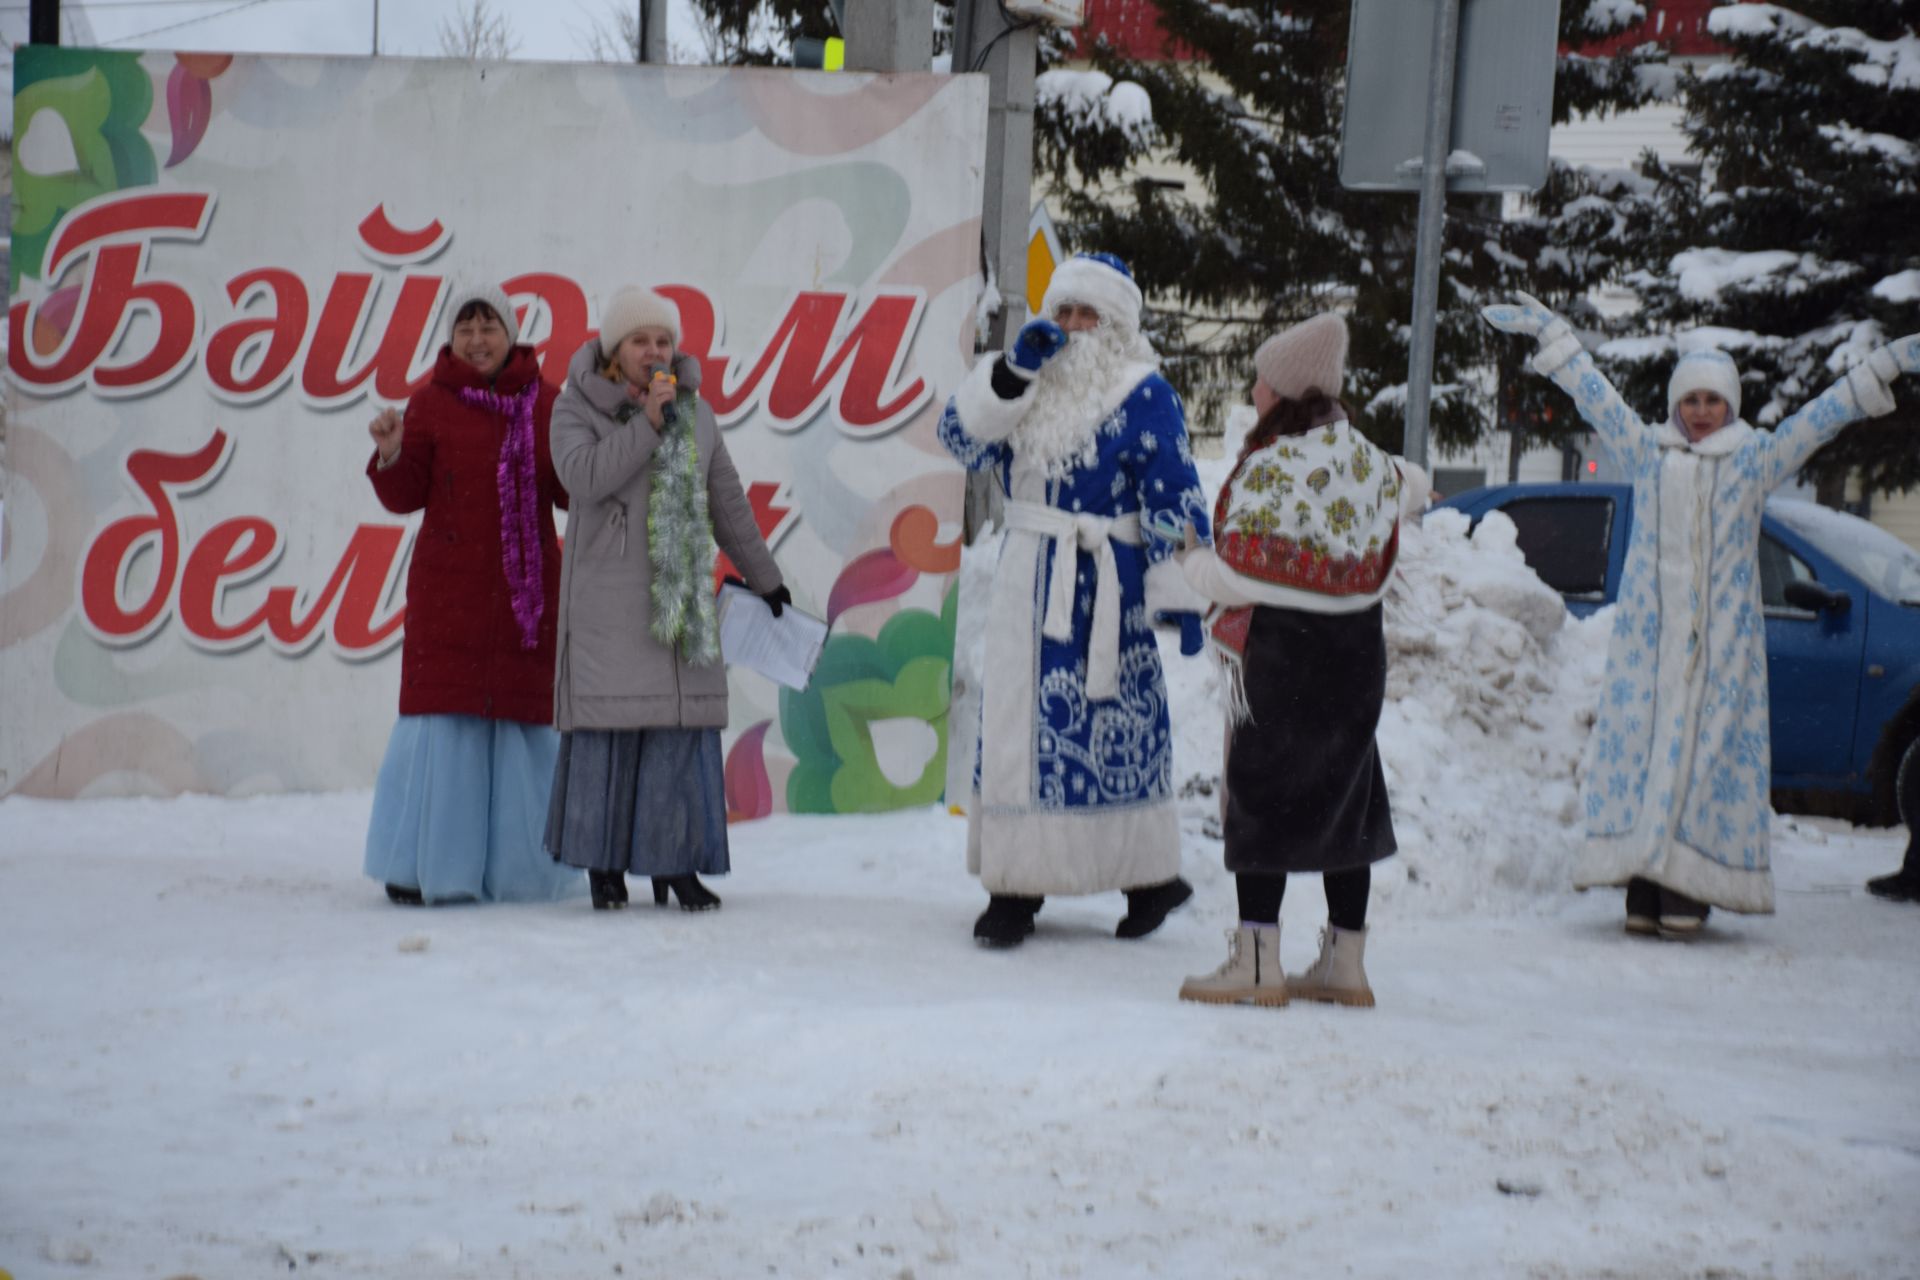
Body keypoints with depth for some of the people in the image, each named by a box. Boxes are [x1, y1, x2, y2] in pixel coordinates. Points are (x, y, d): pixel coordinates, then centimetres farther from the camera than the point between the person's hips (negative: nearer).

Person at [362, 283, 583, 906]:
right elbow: (405, 497, 0)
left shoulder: (545, 403, 9)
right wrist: (391, 455, -18)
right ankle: (421, 865, 2)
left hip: (527, 588, 2)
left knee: (524, 719, 2)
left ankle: (516, 868, 12)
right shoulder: (432, 404, 3)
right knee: (442, 717, -6)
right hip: (449, 588, -2)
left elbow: (570, 491, 9)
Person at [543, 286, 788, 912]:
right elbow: (584, 477, -17)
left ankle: (674, 861, 3)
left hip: (681, 594, 4)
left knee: (683, 722, -2)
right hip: (607, 596, -3)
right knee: (608, 719, -5)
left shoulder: (694, 413, 12)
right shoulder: (578, 407, 1)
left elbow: (727, 503, 19)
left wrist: (765, 579, 22)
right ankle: (603, 861, 4)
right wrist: (648, 422, -19)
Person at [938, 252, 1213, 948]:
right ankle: (1015, 884, 7)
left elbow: (1175, 501, -9)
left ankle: (1151, 876, 11)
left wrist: (1178, 593, -14)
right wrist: (1013, 371, -10)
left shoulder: (1143, 395, -6)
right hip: (1028, 583, 6)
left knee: (1110, 724, -3)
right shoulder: (1033, 384, 12)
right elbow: (962, 436, 2)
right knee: (1016, 726, 3)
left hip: (1104, 589, -6)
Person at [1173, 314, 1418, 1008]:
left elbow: (1238, 578, -16)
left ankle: (1256, 962, 0)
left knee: (1262, 798, 0)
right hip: (1358, 648, 7)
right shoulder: (1369, 462, 7)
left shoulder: (1271, 464, -15)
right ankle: (1345, 962, 17)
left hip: (1280, 647, -7)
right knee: (1344, 797, 12)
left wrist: (1190, 559, 3)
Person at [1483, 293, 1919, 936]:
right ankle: (1643, 891, -3)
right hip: (1648, 634, 1)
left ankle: (1688, 893, -5)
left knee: (1710, 750, -4)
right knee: (1640, 742, -4)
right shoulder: (1645, 451, 11)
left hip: (1723, 640, -1)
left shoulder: (1756, 458, 8)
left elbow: (1823, 415, 8)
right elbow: (1592, 392, 16)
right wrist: (1548, 332, 19)